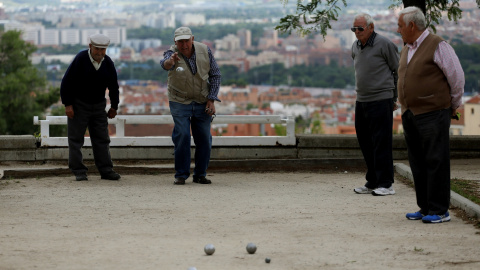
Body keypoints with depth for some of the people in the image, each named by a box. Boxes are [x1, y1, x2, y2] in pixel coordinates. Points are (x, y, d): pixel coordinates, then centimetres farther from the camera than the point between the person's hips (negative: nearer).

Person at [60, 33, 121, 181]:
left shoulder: (108, 63, -3)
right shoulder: (80, 59, -16)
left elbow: (113, 86, 11)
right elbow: (66, 82, -15)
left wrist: (114, 107, 13)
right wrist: (68, 104, -17)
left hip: (98, 106, 4)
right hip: (78, 105, -4)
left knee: (102, 139, 4)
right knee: (76, 139, -2)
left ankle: (106, 170, 9)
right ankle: (79, 171, 3)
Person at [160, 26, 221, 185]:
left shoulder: (204, 51, -9)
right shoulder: (172, 53, -18)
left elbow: (215, 75, 0)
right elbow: (165, 64, -43)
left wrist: (211, 99, -7)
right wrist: (170, 62, -68)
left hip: (202, 102, 3)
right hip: (179, 102, -3)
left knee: (204, 139, 1)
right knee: (182, 136, -14)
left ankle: (200, 175, 14)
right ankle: (181, 175, -4)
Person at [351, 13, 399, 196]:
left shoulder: (384, 45, -9)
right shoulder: (355, 47, 11)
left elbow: (398, 72, -1)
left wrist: (395, 98, 3)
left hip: (381, 101, -7)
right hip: (361, 101, 7)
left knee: (381, 144, -7)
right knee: (365, 144, 9)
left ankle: (386, 184, -3)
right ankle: (372, 183, 17)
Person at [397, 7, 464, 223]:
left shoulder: (437, 46, -10)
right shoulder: (406, 50, 15)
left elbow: (457, 77, -7)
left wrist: (453, 106, 3)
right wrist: (406, 111, 19)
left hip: (432, 114, -8)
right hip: (410, 115, 8)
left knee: (436, 163, -6)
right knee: (418, 164, 10)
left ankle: (440, 211, -2)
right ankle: (425, 208, 16)